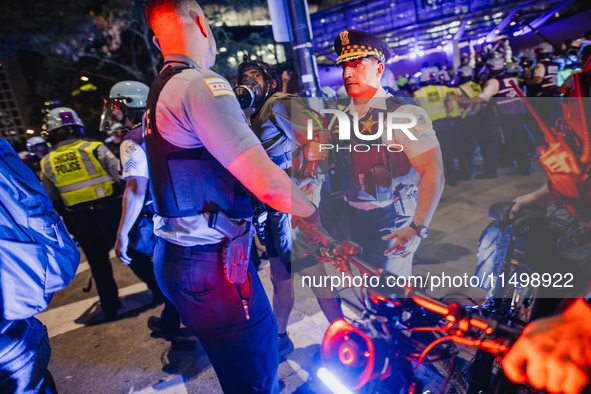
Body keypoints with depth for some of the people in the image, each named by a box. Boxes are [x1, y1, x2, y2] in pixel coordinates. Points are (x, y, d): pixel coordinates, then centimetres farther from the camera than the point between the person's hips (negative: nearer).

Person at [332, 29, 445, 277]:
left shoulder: (405, 114, -12)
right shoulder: (339, 121, 8)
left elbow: (434, 172, -20)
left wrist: (417, 228, -27)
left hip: (391, 224, -5)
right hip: (352, 220, 6)